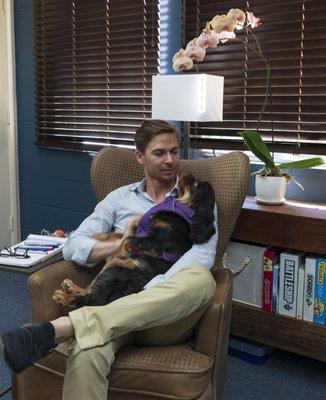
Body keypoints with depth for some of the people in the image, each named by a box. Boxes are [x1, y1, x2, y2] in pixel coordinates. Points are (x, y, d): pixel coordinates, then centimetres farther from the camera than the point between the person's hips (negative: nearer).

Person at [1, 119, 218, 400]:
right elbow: (73, 247, 11)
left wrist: (152, 292, -19)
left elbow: (202, 256, -6)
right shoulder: (119, 198, 20)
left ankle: (59, 328, -44)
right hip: (117, 305, 0)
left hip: (167, 317, 1)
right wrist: (121, 243, -7)